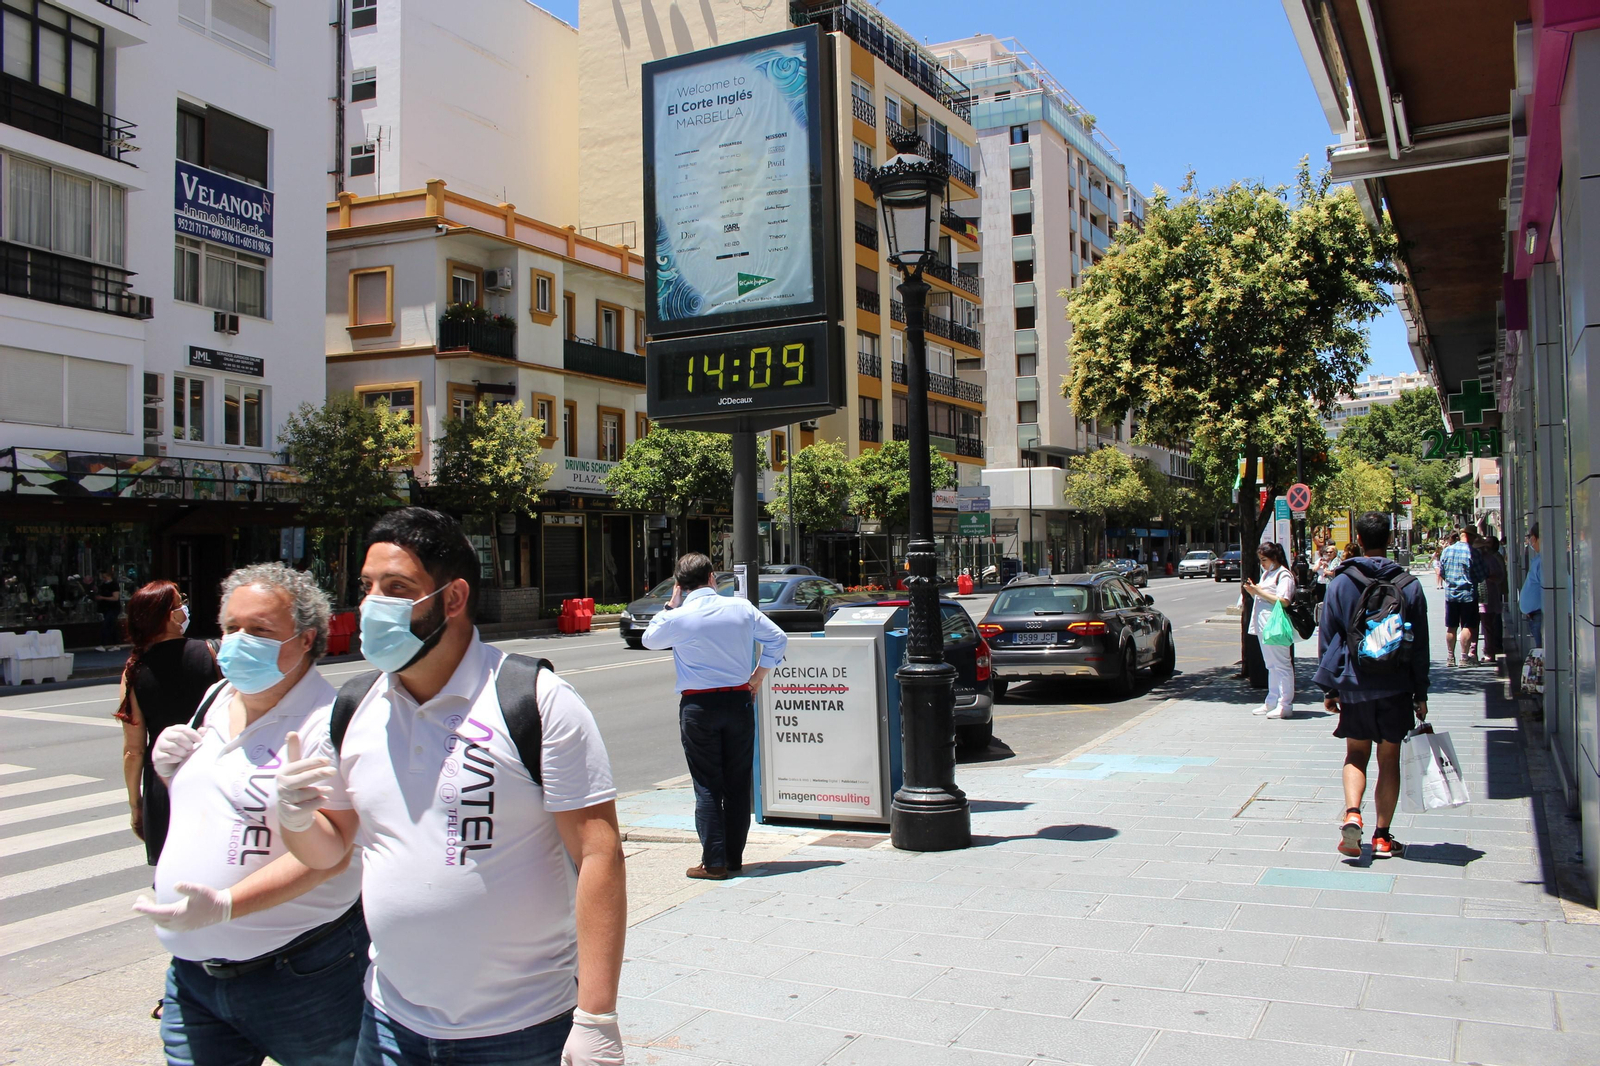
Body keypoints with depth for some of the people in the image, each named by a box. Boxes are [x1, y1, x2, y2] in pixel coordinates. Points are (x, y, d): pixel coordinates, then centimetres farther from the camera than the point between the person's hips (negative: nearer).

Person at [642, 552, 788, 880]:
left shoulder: (678, 618, -10)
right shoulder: (741, 608, -2)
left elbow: (649, 638, 11)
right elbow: (778, 639, 7)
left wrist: (671, 605, 11)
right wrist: (757, 677, 15)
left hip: (698, 706, -3)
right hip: (739, 701, 3)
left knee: (707, 785, 3)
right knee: (738, 782, 10)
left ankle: (714, 862, 3)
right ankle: (735, 857, 18)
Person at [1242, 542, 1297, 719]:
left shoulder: (1284, 575, -9)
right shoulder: (1266, 574, 18)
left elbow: (1284, 601, -20)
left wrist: (1260, 592, -17)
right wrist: (1252, 591, 4)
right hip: (1263, 626, 9)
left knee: (1281, 665, -6)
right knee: (1271, 666, 14)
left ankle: (1285, 705, -5)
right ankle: (1272, 702, 20)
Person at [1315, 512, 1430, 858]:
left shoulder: (1340, 583, -4)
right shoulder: (1409, 585, -3)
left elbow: (1327, 639, -1)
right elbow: (1420, 645, 1)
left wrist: (1329, 687, 6)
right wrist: (1421, 694, 8)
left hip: (1354, 687, 0)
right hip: (1396, 688, 0)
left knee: (1356, 754, 13)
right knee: (1389, 759, 9)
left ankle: (1352, 813, -11)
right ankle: (1382, 837, 12)